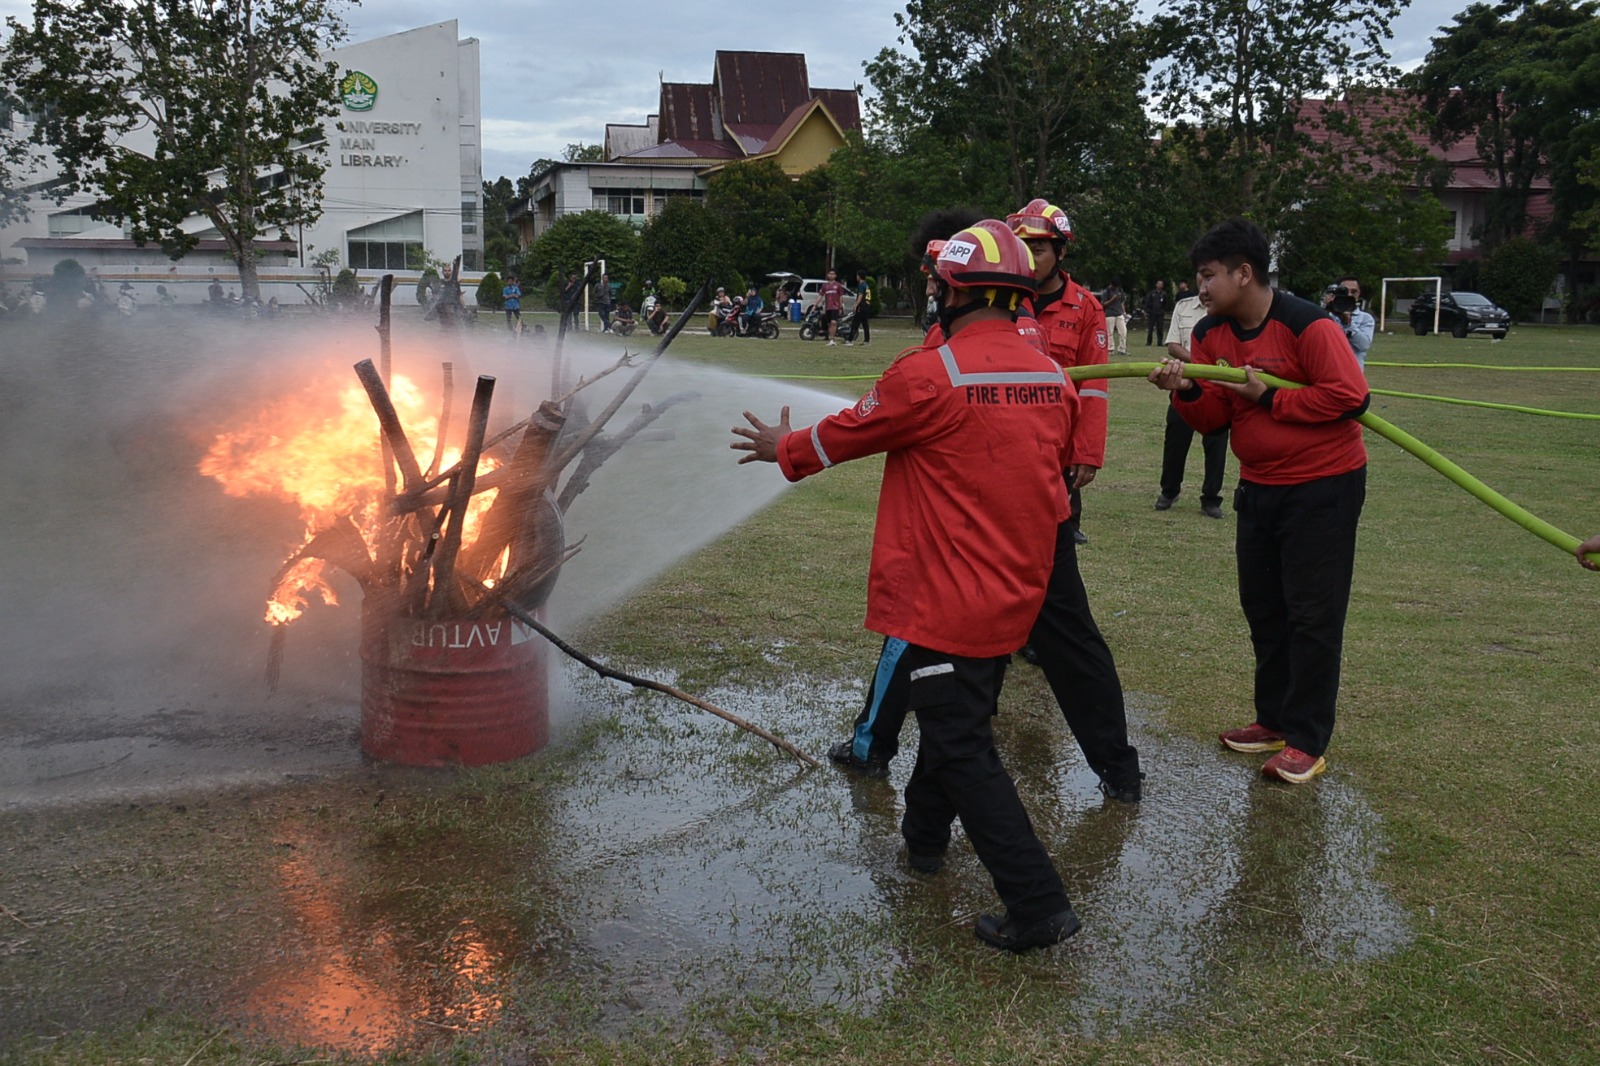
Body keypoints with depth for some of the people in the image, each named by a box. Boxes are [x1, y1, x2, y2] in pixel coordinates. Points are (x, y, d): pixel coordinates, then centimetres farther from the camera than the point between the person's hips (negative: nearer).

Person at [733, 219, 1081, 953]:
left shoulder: (928, 376, -19)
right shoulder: (1053, 380, 1)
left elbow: (846, 434, -4)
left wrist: (784, 449, 16)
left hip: (944, 602, -8)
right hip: (1014, 596, 8)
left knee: (962, 749, -2)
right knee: (955, 717, 25)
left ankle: (1038, 905, -3)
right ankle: (924, 835, 45)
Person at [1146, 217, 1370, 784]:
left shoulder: (1305, 325, -20)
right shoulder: (1210, 334, 2)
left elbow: (1350, 396, -25)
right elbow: (1213, 418, 2)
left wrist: (1269, 398, -20)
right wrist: (1186, 391, -19)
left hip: (1322, 486, -8)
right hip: (1259, 487, 8)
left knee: (1312, 614, -3)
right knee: (1263, 608, 14)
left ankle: (1306, 742, 5)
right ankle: (1274, 720, 28)